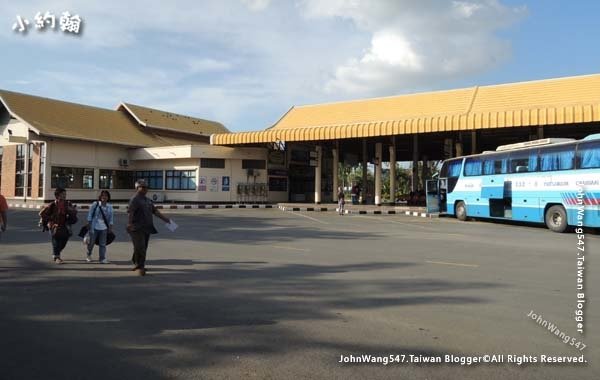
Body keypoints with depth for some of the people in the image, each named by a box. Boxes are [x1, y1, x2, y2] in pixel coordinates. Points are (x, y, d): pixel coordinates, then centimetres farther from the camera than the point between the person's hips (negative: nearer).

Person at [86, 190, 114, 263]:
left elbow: (111, 217, 7)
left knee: (102, 244, 1)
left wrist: (110, 227, 4)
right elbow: (90, 214, 0)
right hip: (94, 227, -2)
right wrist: (89, 224, -3)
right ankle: (88, 255, 31)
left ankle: (102, 258, 4)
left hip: (104, 228, 2)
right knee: (91, 242, 9)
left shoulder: (110, 206, 4)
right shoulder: (95, 204, -4)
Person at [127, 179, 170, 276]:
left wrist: (164, 218, 18)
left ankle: (136, 264, 27)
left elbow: (155, 211, 22)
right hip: (137, 228, -8)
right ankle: (140, 267, -3)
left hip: (146, 228, 8)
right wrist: (130, 224, -33)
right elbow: (131, 212, -21)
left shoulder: (147, 200, 19)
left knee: (143, 248, 13)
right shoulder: (134, 200, -8)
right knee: (140, 248, -10)